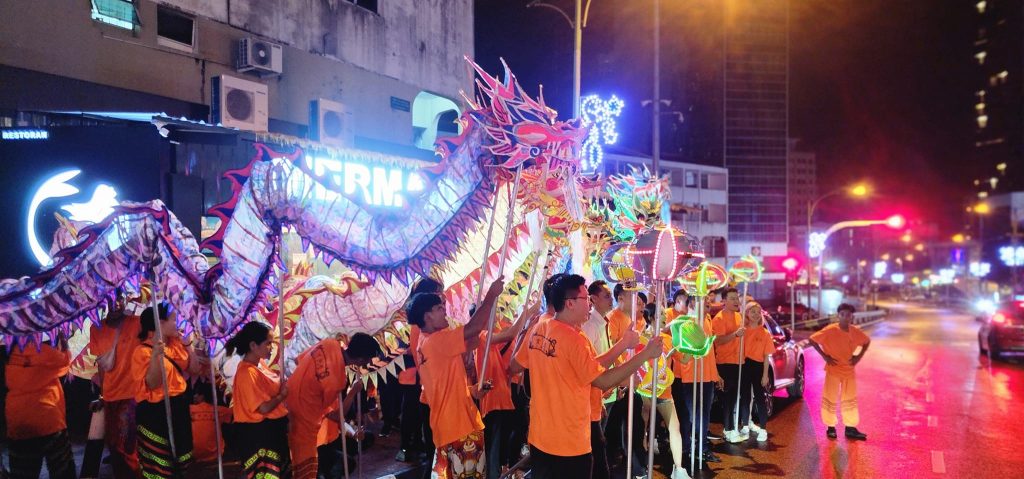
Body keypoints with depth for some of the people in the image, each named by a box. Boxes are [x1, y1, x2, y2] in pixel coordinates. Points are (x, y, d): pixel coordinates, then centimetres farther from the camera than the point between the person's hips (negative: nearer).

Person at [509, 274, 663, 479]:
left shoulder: (537, 331, 3)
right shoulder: (573, 338, -20)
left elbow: (515, 366, 16)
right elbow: (603, 381, -19)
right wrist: (645, 354, -16)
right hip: (569, 445, -7)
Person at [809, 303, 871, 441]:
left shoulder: (855, 331, -4)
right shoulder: (830, 330, -17)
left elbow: (867, 341, 16)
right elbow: (812, 340, -13)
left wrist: (859, 356, 3)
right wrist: (824, 356, -13)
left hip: (849, 370, 4)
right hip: (833, 370, -4)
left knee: (850, 399, 8)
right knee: (830, 399, 2)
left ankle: (850, 429, 16)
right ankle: (831, 428, 14)